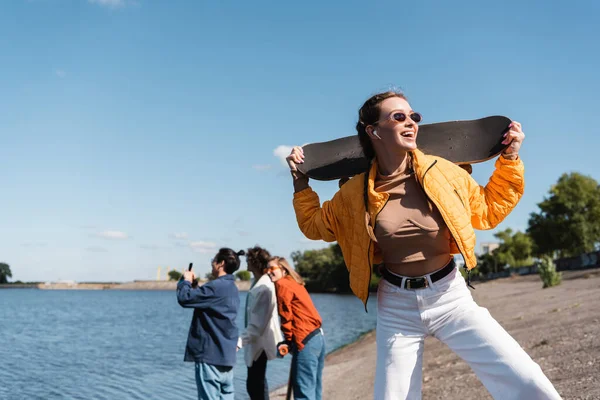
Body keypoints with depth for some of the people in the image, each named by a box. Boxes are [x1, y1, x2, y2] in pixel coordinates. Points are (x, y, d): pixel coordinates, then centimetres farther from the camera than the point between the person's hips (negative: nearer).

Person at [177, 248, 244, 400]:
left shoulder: (216, 286, -16)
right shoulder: (232, 288, 14)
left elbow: (184, 298, -20)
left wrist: (185, 281, -1)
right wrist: (194, 285, 14)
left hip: (210, 354, -9)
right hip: (227, 354, 9)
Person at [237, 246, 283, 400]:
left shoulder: (264, 288, -24)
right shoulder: (258, 283, 6)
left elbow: (257, 324, -25)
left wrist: (240, 341, -26)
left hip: (260, 342, -10)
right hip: (257, 341, 10)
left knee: (254, 384, -5)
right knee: (258, 382, 20)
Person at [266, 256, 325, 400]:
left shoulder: (282, 284, -6)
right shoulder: (295, 283, 20)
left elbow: (286, 316, -8)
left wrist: (288, 341, 3)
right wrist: (290, 342, 7)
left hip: (305, 341, -10)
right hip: (318, 337, 10)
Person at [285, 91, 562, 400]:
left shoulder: (444, 173, -6)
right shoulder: (355, 193, -6)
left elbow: (489, 210, 9)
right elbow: (315, 225, 12)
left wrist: (509, 160, 2)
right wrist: (301, 182, 4)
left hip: (449, 296, 0)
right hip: (396, 307, 1)